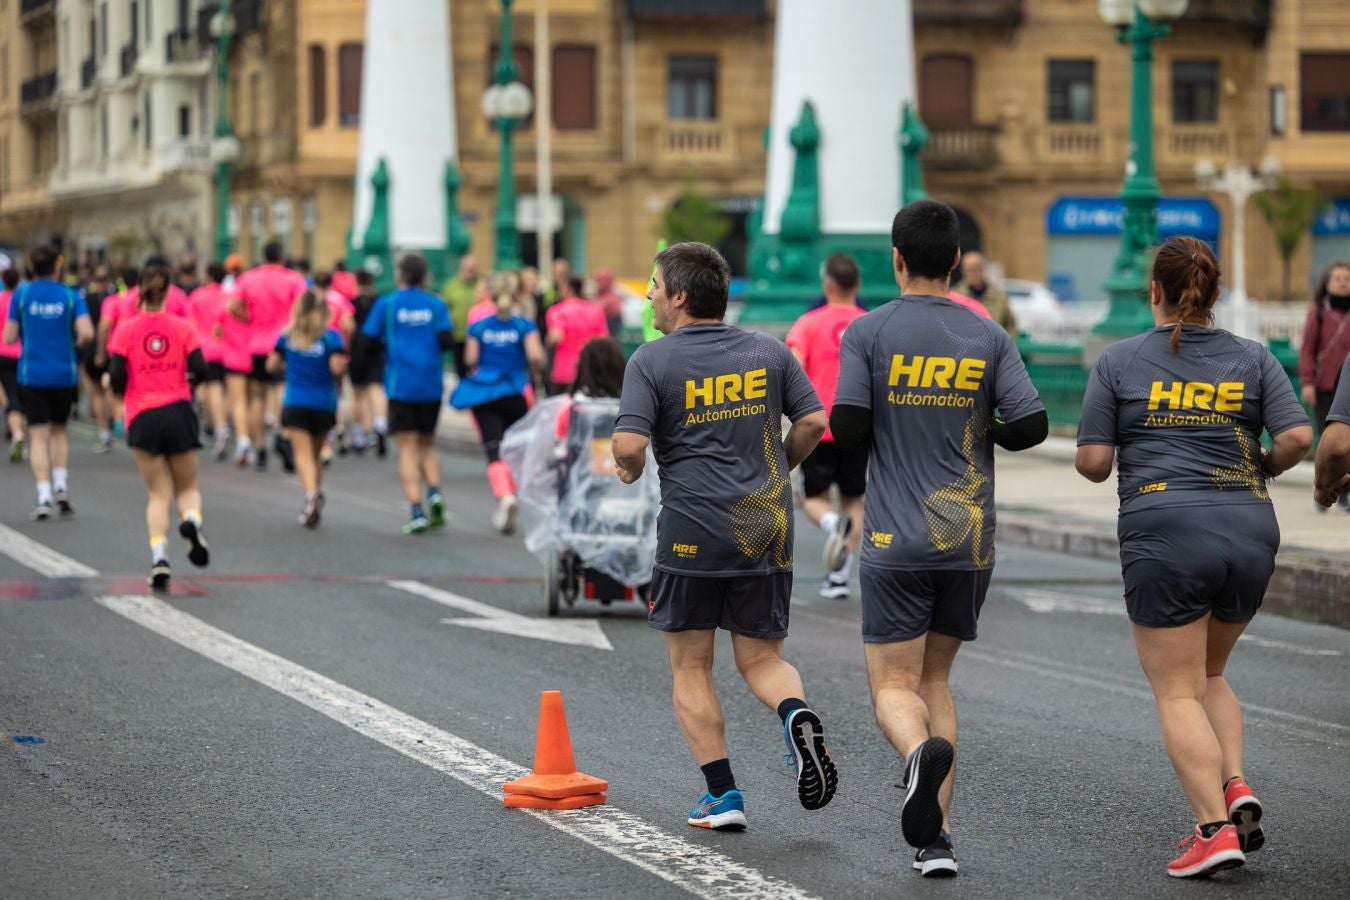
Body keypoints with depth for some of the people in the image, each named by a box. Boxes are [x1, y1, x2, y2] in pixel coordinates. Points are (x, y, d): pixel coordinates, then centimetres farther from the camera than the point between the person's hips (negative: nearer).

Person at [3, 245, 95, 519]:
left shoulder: (21, 295, -3)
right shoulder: (71, 296, -2)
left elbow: (9, 337, -2)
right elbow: (86, 333, -14)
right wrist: (76, 343, 8)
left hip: (32, 375, -1)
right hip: (64, 375, 1)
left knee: (39, 436, 1)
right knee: (59, 430, 20)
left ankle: (44, 496, -11)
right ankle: (61, 486, 6)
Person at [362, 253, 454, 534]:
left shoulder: (387, 304, 0)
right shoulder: (436, 304, 5)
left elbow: (368, 340, -2)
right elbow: (446, 339, -5)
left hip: (400, 385, -2)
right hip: (432, 385, 2)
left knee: (407, 448, 0)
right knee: (427, 444, 17)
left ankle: (417, 509, -12)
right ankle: (435, 492, -8)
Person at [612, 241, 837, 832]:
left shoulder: (652, 361, -6)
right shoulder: (770, 352, 6)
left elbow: (629, 446, -15)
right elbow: (813, 422, 3)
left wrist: (629, 471, 7)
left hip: (691, 532, -3)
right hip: (765, 530, 3)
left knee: (690, 668, 10)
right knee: (761, 659, 14)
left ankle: (722, 795, 4)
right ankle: (796, 714, -19)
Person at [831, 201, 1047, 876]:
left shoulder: (867, 332, -4)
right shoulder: (988, 337, 3)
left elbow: (846, 430, -10)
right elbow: (1031, 426, -4)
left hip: (896, 541, -3)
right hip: (971, 541, 3)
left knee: (894, 685, 2)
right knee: (935, 678, 16)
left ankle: (920, 751, -34)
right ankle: (935, 838, 8)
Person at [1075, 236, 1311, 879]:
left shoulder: (1120, 361, 2)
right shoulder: (1252, 359, 7)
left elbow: (1092, 462, -1)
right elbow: (1297, 437, -3)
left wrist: (1129, 457, 21)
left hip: (1165, 535, -4)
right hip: (1250, 534, 4)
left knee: (1178, 692, 1)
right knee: (1209, 675, 22)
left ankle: (1215, 827, -12)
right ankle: (1235, 787, 2)